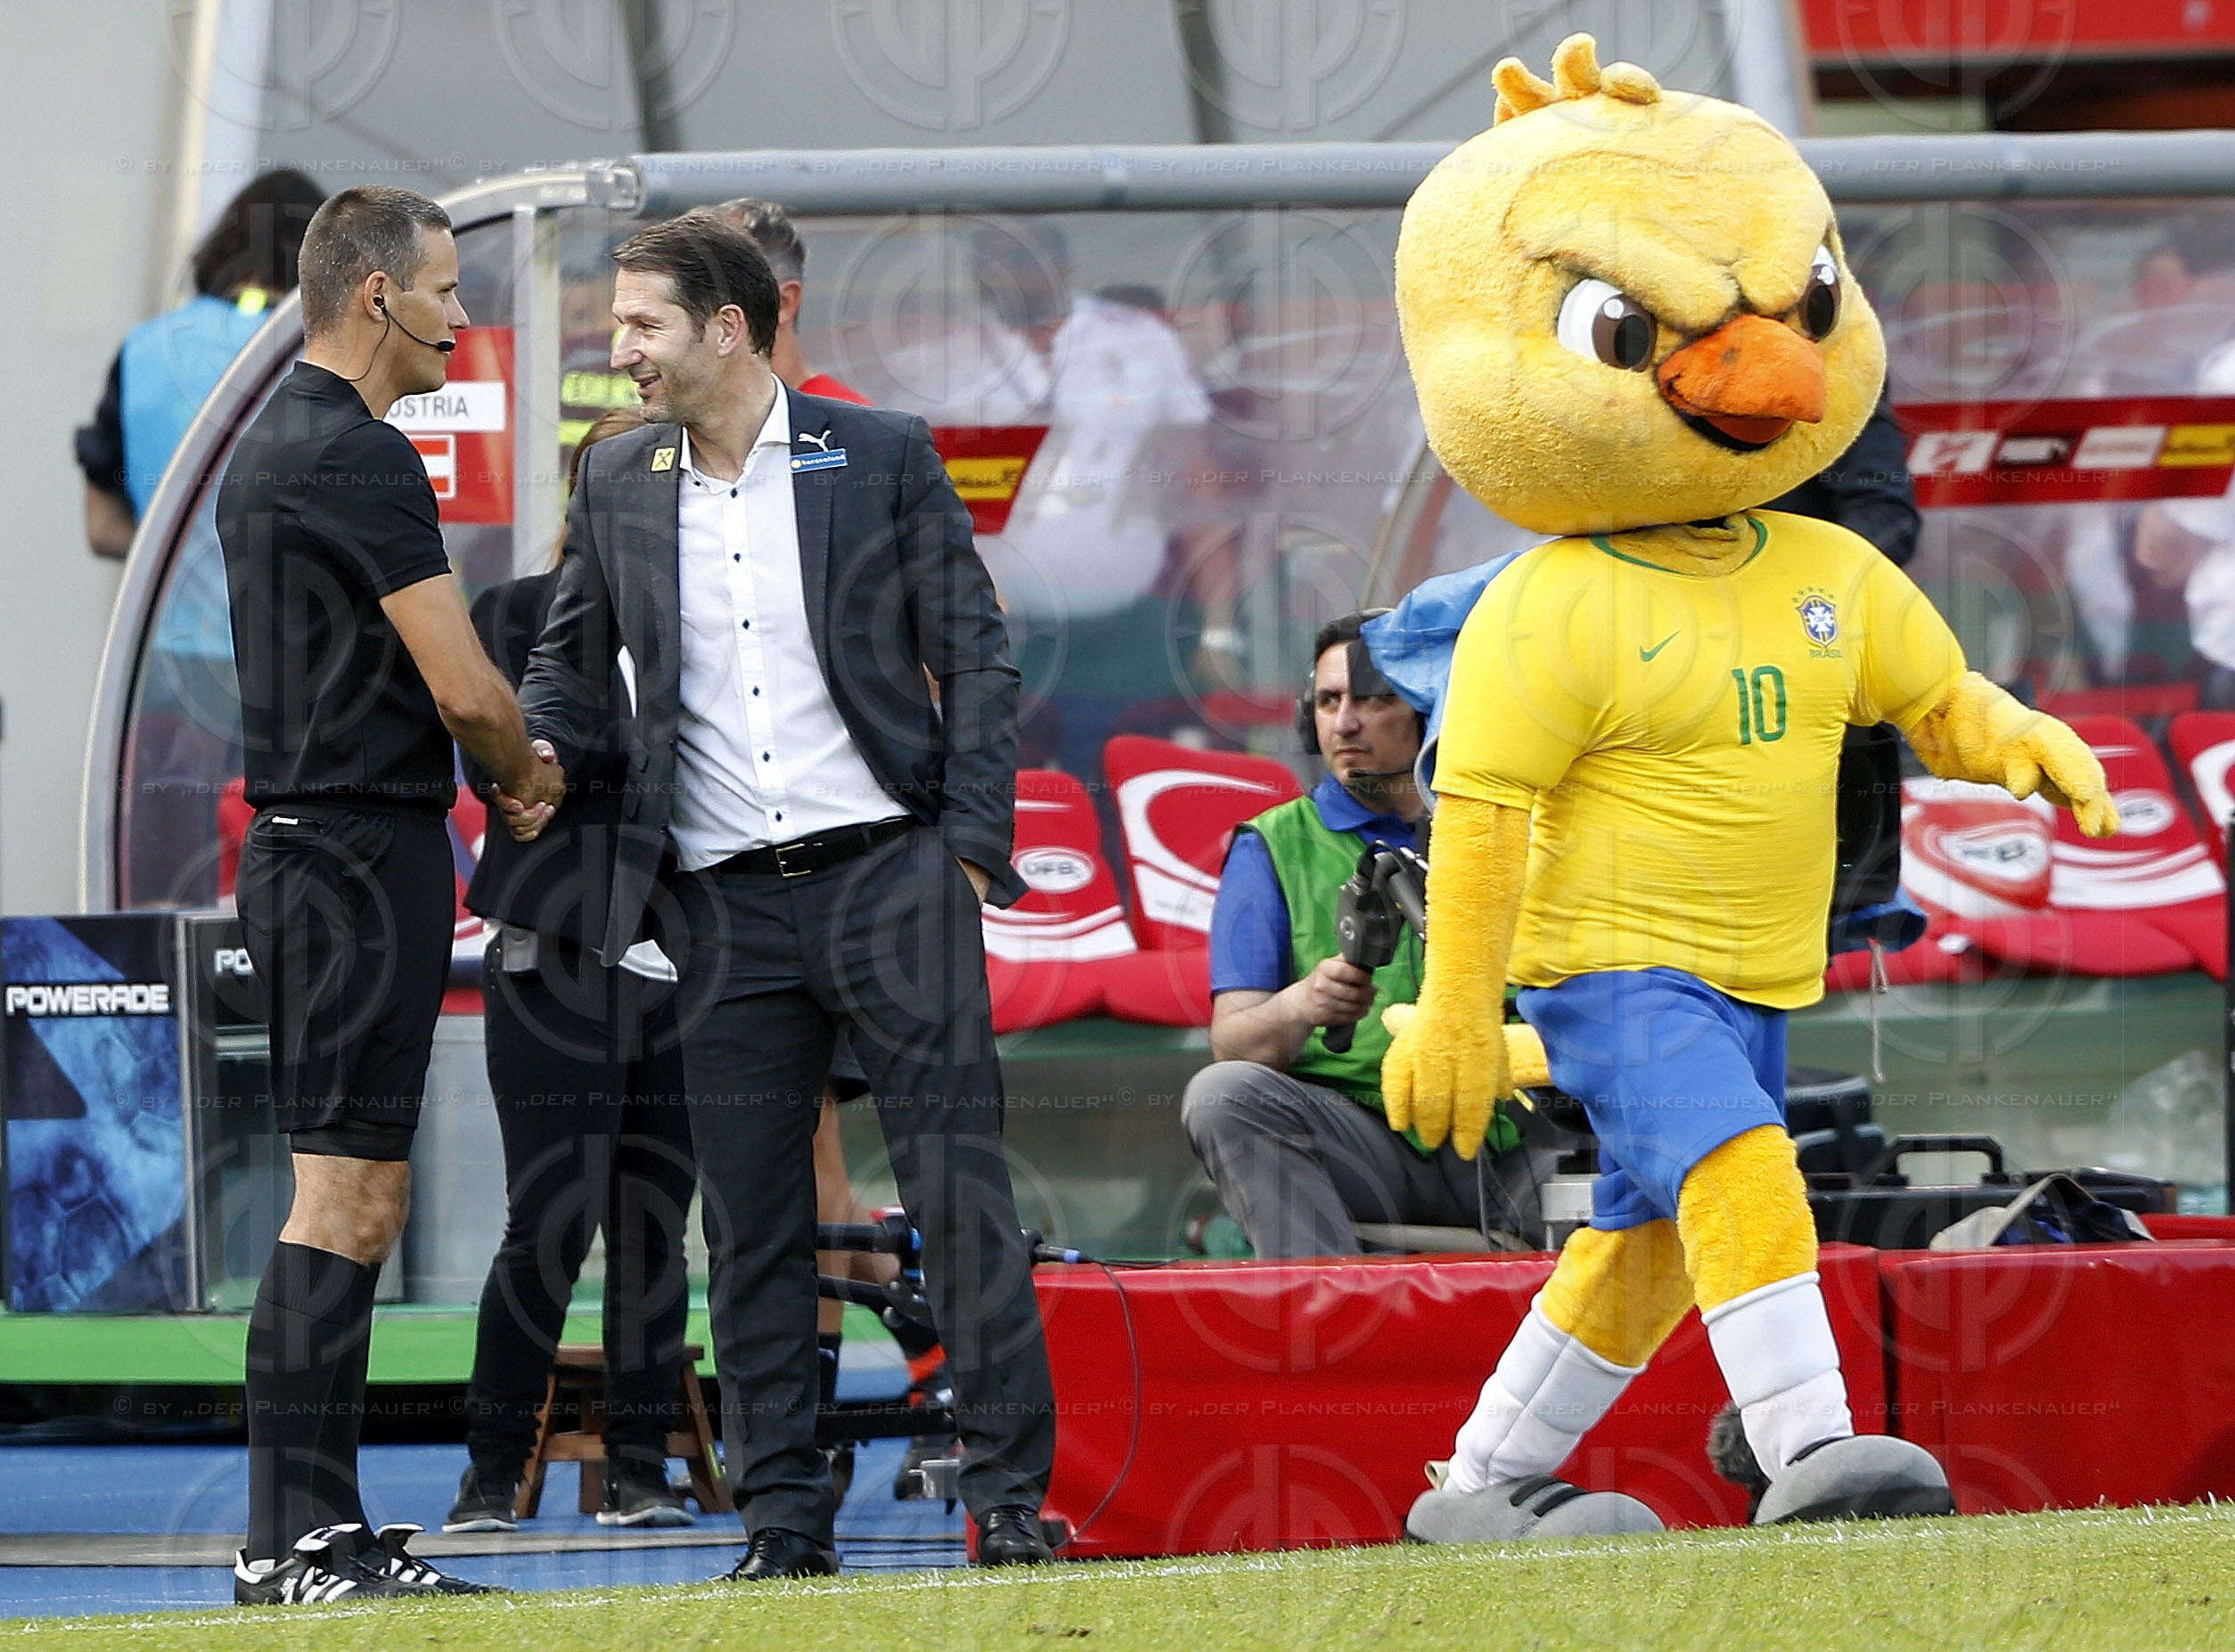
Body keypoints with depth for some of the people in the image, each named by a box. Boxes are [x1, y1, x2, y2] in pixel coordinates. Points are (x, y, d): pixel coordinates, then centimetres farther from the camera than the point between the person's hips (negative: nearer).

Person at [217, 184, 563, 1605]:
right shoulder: (359, 458, -15)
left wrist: (495, 773, 15)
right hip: (365, 849, -10)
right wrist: (535, 778, 5)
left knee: (363, 1199, 12)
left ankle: (318, 1527, 13)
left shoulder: (269, 448, 17)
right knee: (342, 1197, -10)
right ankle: (296, 1537, -11)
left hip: (305, 838, 10)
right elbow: (465, 688, -15)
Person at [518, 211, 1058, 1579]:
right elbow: (571, 660, 22)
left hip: (889, 868, -3)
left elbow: (975, 657, 2)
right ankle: (785, 1519, 7)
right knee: (752, 1217, 2)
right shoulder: (618, 484, 10)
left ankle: (1013, 1497, -2)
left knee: (959, 1183, -5)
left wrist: (971, 845, -7)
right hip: (729, 901, 3)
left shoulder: (883, 457, 1)